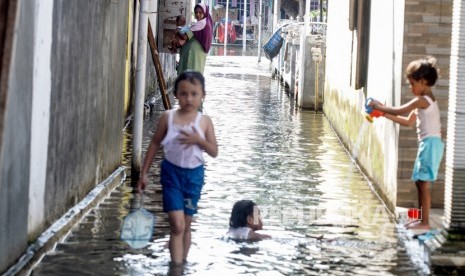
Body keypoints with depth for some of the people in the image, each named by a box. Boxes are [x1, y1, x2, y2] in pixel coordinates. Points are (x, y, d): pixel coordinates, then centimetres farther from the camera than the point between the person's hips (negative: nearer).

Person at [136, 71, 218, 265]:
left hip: (194, 175, 2)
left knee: (186, 225, 12)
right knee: (177, 225, -11)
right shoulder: (168, 117, -6)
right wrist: (144, 173, 2)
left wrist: (199, 140, -22)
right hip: (172, 172, -2)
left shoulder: (204, 122, -4)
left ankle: (182, 262, 26)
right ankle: (176, 267, -8)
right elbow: (155, 144, 2)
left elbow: (214, 152, -3)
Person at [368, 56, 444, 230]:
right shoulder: (426, 101, 18)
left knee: (424, 183, -8)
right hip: (428, 144, 10)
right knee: (420, 182, 14)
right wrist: (386, 114, 18)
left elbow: (399, 111, -15)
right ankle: (422, 219, 20)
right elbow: (408, 122, 22)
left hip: (430, 144, -10)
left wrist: (379, 107, -1)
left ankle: (425, 222, -6)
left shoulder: (422, 100, -14)